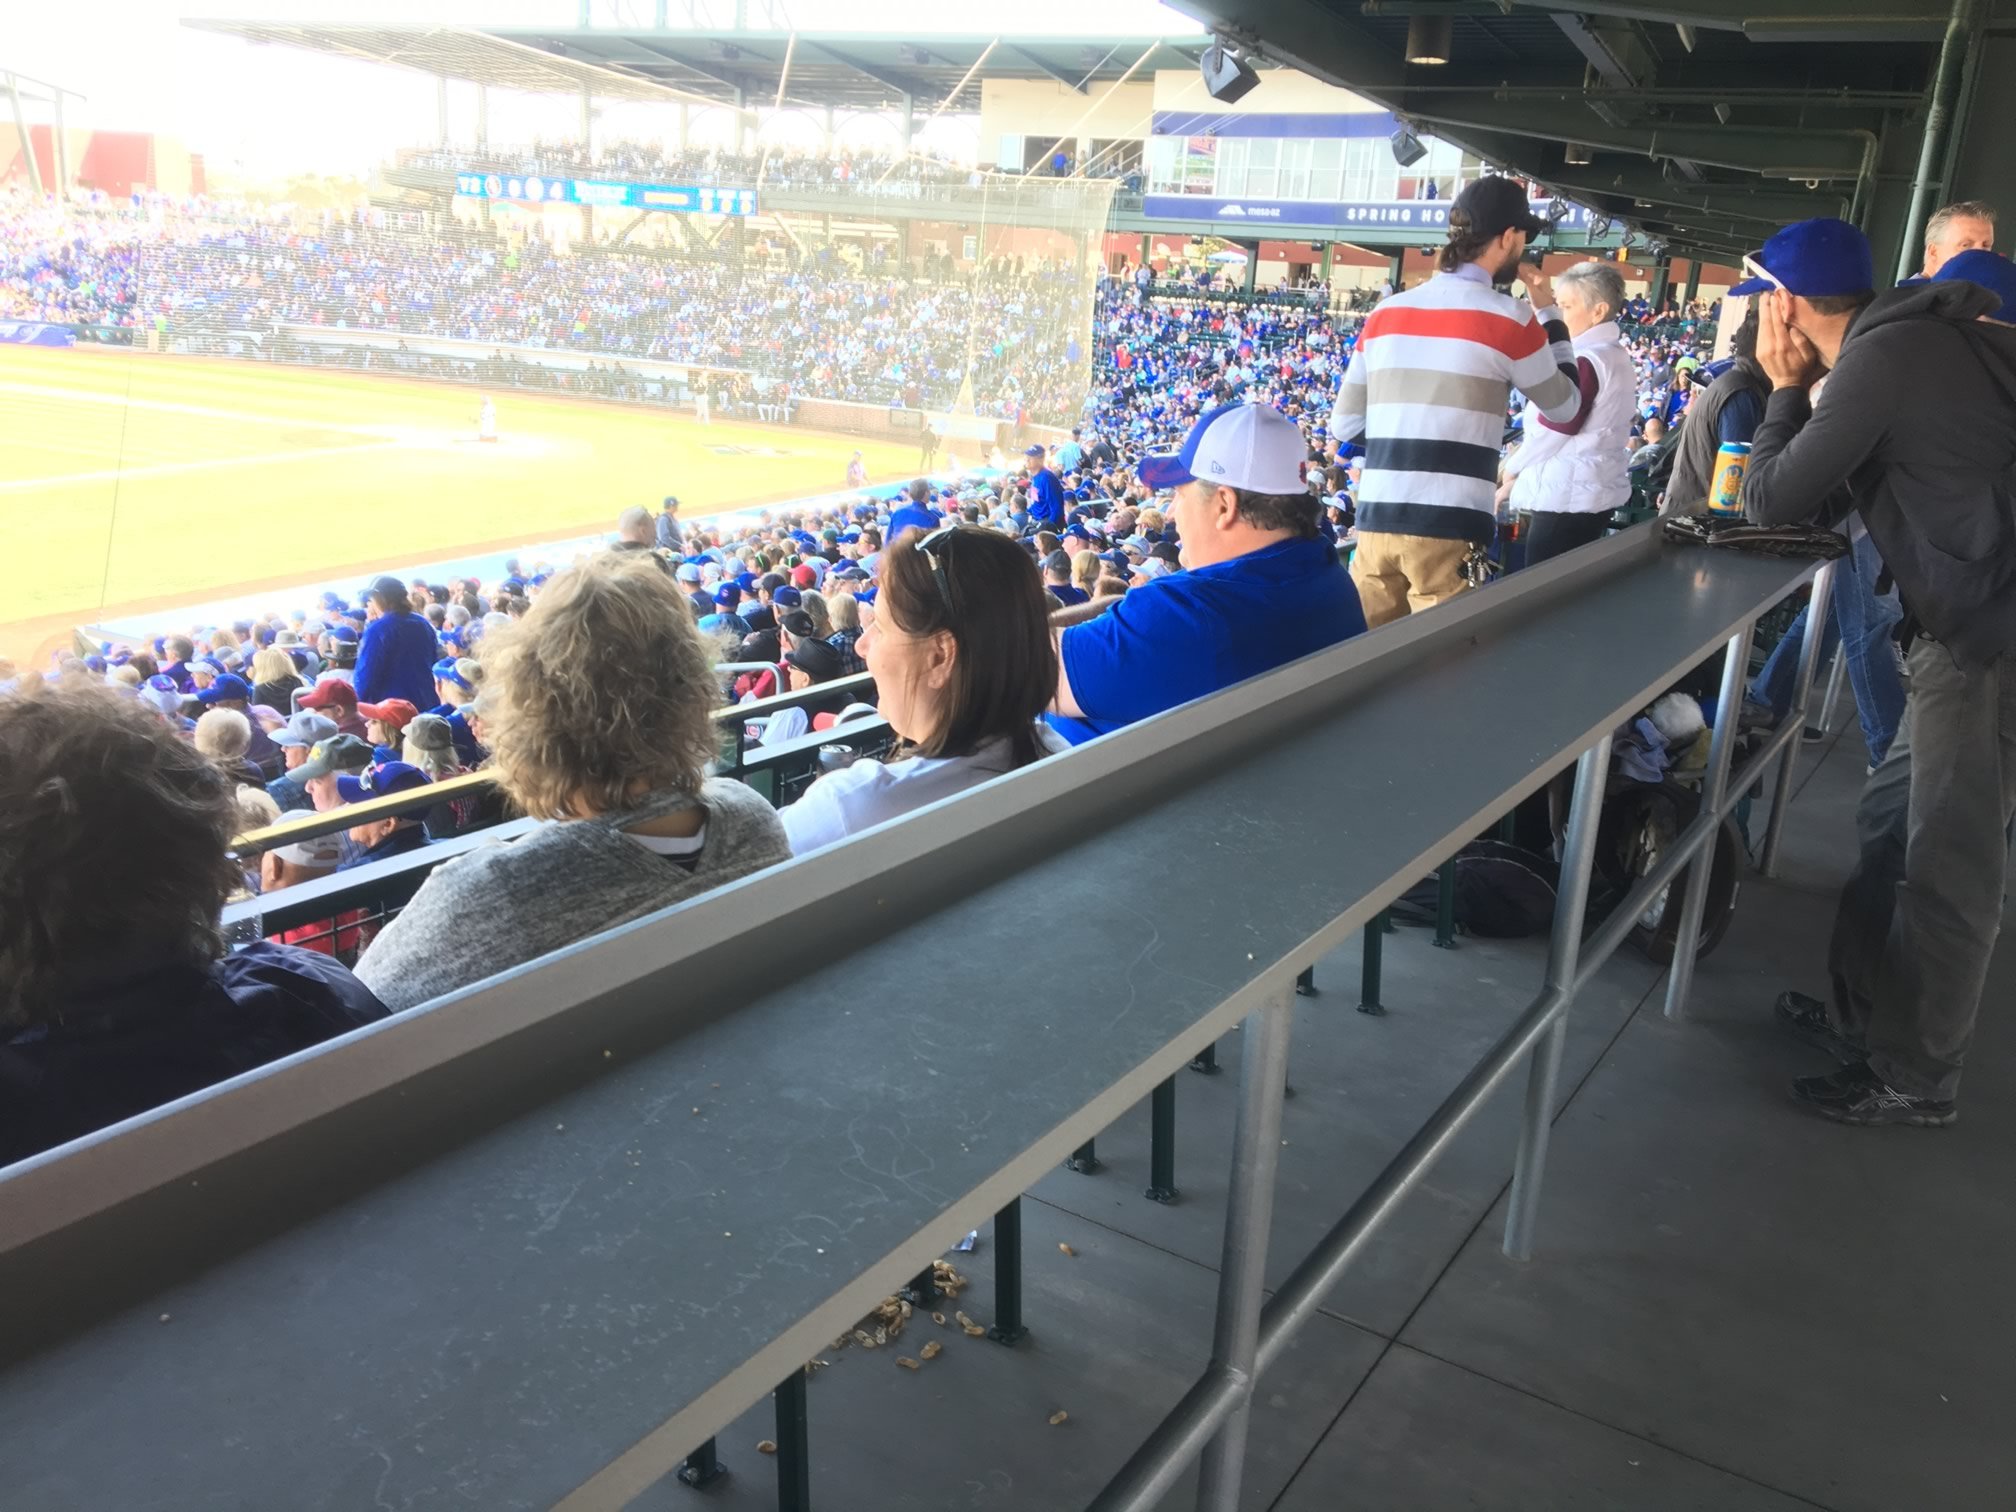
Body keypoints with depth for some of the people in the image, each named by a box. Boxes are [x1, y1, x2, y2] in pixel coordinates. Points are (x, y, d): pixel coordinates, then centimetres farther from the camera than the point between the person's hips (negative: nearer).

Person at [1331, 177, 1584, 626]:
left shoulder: (1386, 313, 10)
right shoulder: (1509, 320, -2)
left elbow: (1342, 425, 14)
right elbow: (1565, 407, 14)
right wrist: (1548, 312, 21)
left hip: (1375, 522, 5)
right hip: (1449, 531, -4)